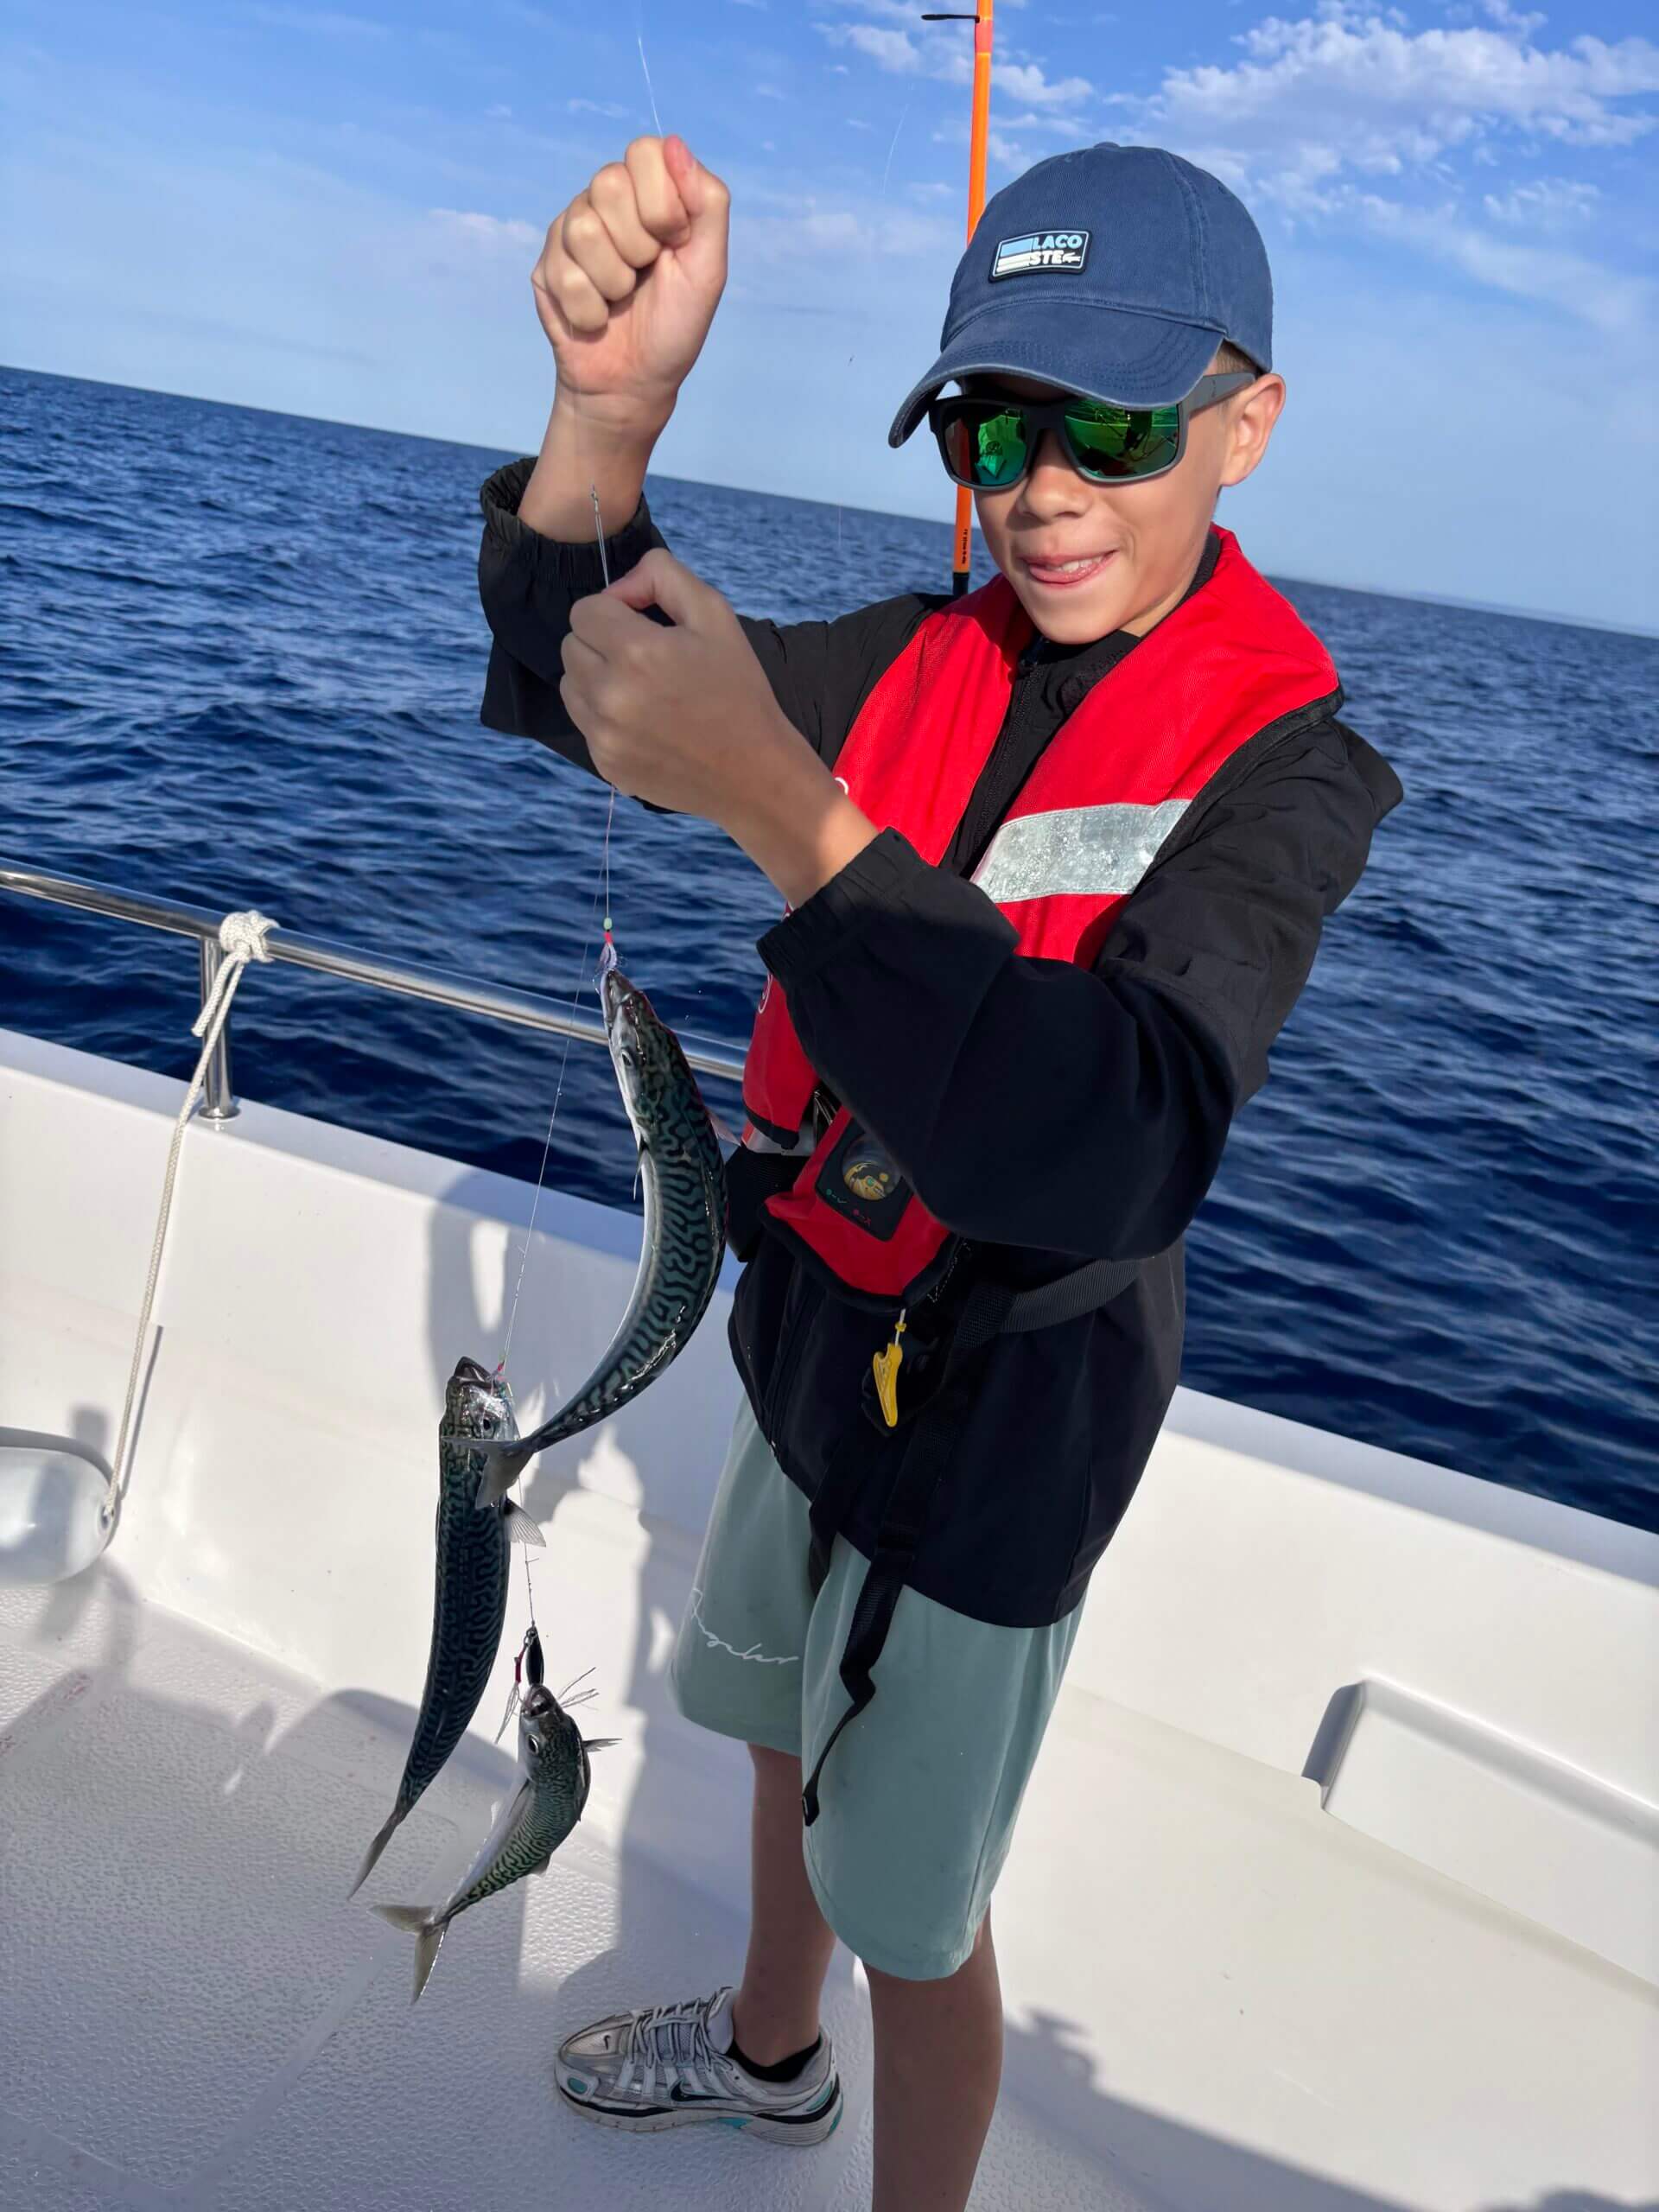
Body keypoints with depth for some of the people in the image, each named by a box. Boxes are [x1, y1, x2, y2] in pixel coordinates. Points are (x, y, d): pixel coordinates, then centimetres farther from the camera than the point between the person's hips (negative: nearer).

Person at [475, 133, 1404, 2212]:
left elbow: (1115, 1153, -37)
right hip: (814, 1319, 7)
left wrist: (774, 797, -46)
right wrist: (608, 414, -31)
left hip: (1001, 1410, -6)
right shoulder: (926, 656, -3)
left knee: (914, 1918, 12)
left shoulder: (1284, 768, -21)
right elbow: (572, 685, -10)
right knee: (793, 1738, 29)